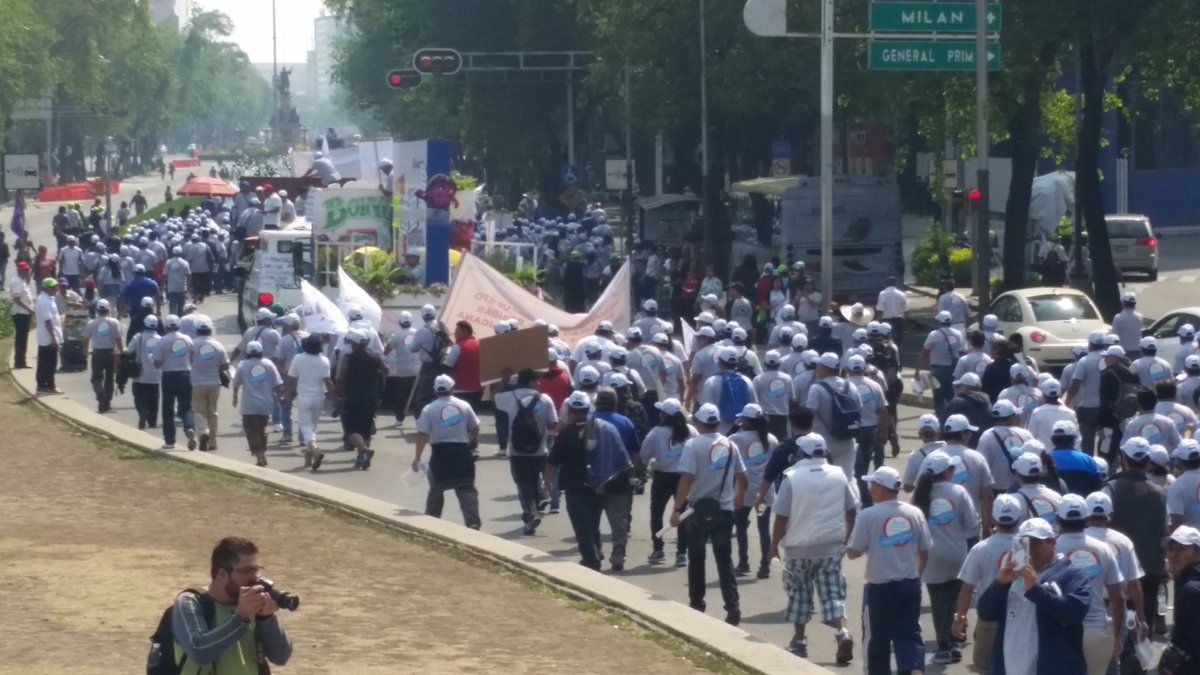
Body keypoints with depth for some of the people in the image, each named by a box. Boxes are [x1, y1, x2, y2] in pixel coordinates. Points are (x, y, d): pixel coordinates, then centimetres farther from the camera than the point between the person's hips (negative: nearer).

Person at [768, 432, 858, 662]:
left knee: (799, 595, 13)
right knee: (832, 593, 3)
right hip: (832, 546, 2)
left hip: (799, 548, -2)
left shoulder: (791, 478, -12)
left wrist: (774, 545, 1)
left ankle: (799, 642, 21)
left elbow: (781, 517, -11)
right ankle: (842, 632, -19)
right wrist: (847, 538, 21)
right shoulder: (838, 476, 0)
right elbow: (851, 510, 7)